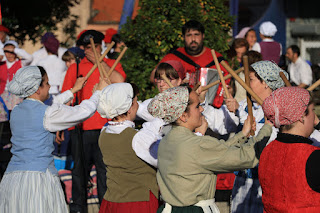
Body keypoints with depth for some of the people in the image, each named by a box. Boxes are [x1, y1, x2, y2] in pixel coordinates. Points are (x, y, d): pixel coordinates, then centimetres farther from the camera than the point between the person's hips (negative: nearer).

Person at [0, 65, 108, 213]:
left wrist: (72, 91, 36)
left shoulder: (16, 112, 12)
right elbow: (83, 112, -2)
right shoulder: (47, 114, -10)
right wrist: (99, 91, 14)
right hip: (39, 176, -7)